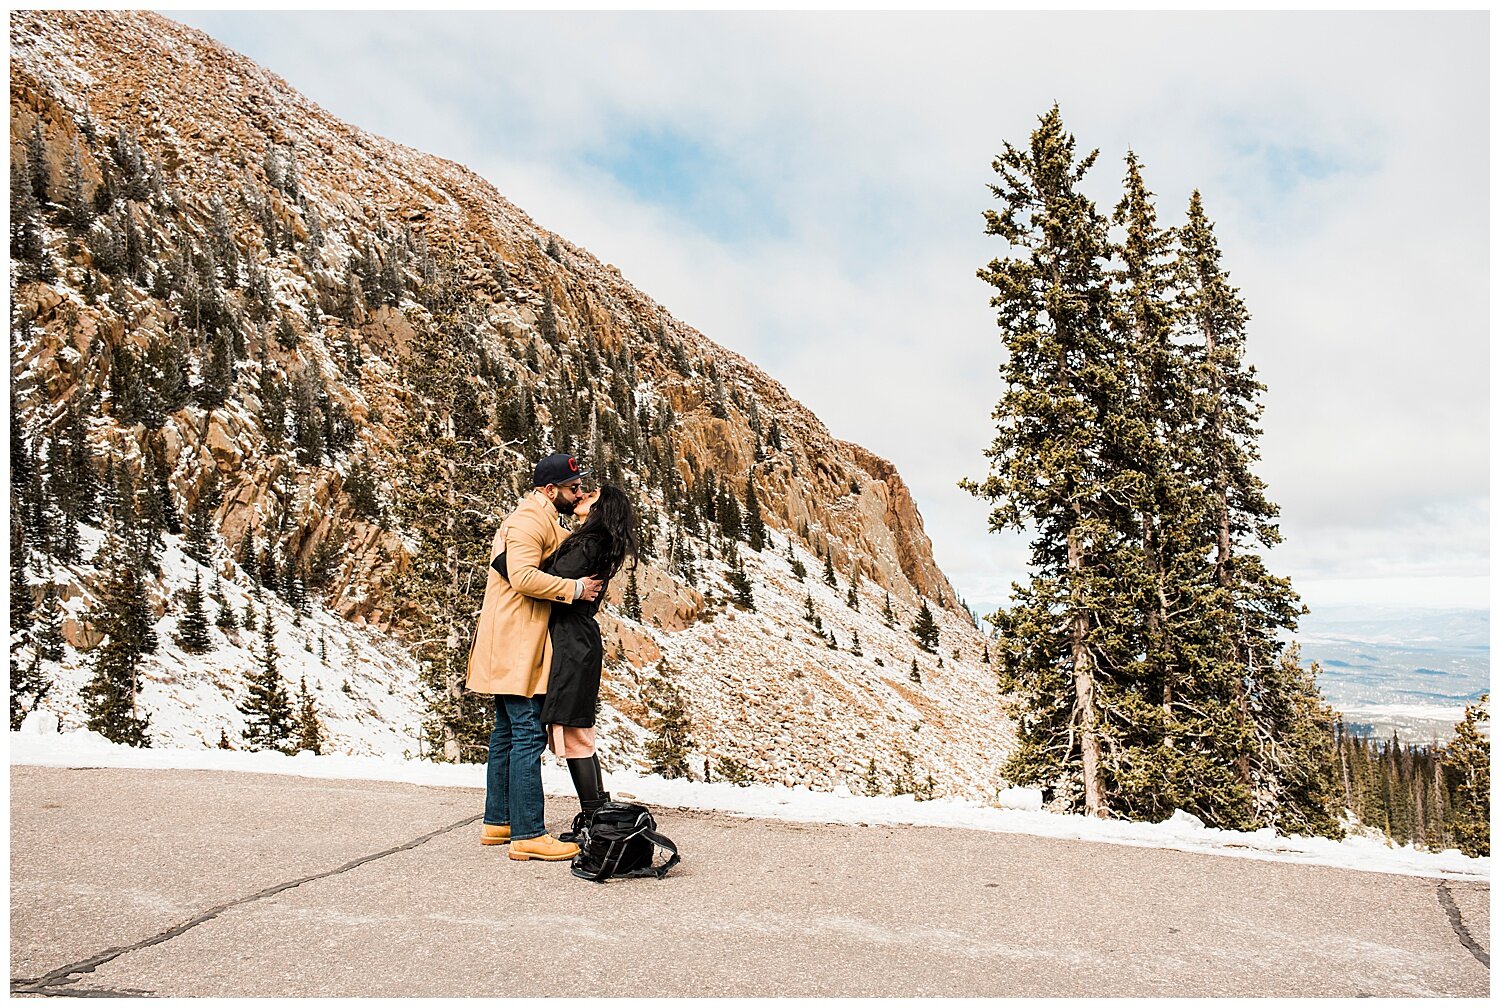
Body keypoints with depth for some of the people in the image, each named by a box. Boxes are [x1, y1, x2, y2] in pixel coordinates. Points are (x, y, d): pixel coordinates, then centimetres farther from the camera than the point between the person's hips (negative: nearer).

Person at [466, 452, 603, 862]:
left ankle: (498, 822, 25)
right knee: (528, 735, -11)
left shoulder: (544, 520, 21)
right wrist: (575, 588, -22)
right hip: (517, 645, -11)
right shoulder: (530, 519, -14)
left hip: (515, 648, 11)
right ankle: (528, 835, -8)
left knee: (507, 733, 15)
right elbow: (524, 575, -26)